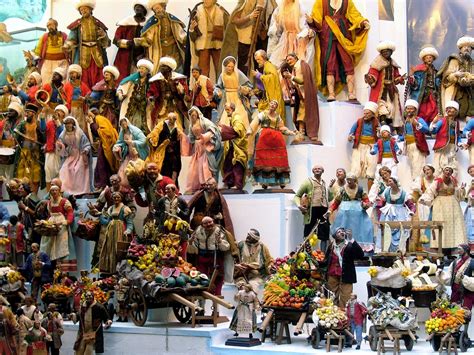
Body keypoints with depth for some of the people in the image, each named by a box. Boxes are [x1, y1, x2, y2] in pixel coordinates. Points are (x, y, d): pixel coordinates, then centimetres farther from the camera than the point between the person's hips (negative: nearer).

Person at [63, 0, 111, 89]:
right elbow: (71, 39, -5)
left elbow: (106, 43, 6)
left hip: (97, 56, 2)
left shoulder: (98, 24, 9)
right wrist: (67, 45, -25)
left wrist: (103, 35, -14)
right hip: (82, 56, -1)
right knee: (83, 81, -5)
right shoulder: (77, 24, 4)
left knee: (97, 79, -2)